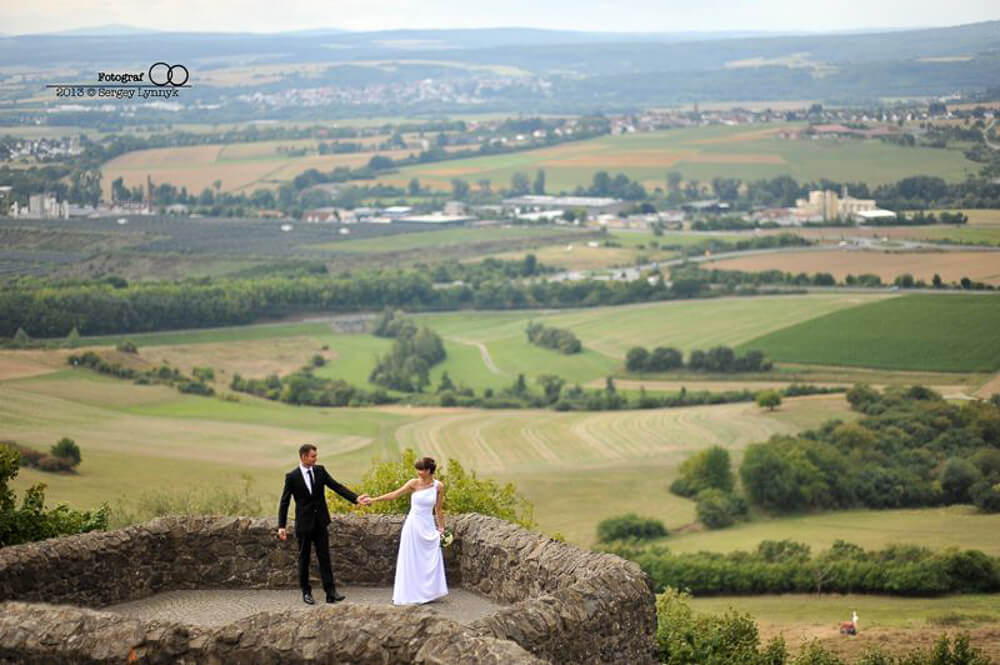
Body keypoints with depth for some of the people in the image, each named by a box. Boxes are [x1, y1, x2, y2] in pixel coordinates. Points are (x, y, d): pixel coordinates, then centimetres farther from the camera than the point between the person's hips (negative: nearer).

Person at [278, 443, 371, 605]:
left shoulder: (319, 471, 3)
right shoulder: (292, 477, -8)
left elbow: (337, 487, 0)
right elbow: (284, 502, -6)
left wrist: (356, 499, -11)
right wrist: (281, 526, -12)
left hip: (320, 523, 3)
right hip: (304, 523, -3)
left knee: (324, 557, 0)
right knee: (304, 558, 6)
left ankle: (330, 592, -4)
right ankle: (306, 592, 17)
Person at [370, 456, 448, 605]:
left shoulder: (439, 486, -1)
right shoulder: (414, 483, -7)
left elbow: (439, 509, 8)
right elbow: (394, 494, -7)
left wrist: (441, 528, 10)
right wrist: (374, 499, -11)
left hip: (429, 526, 2)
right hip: (414, 525, -2)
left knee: (431, 561, 4)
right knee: (411, 560, 0)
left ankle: (428, 593, 15)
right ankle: (409, 594, 5)